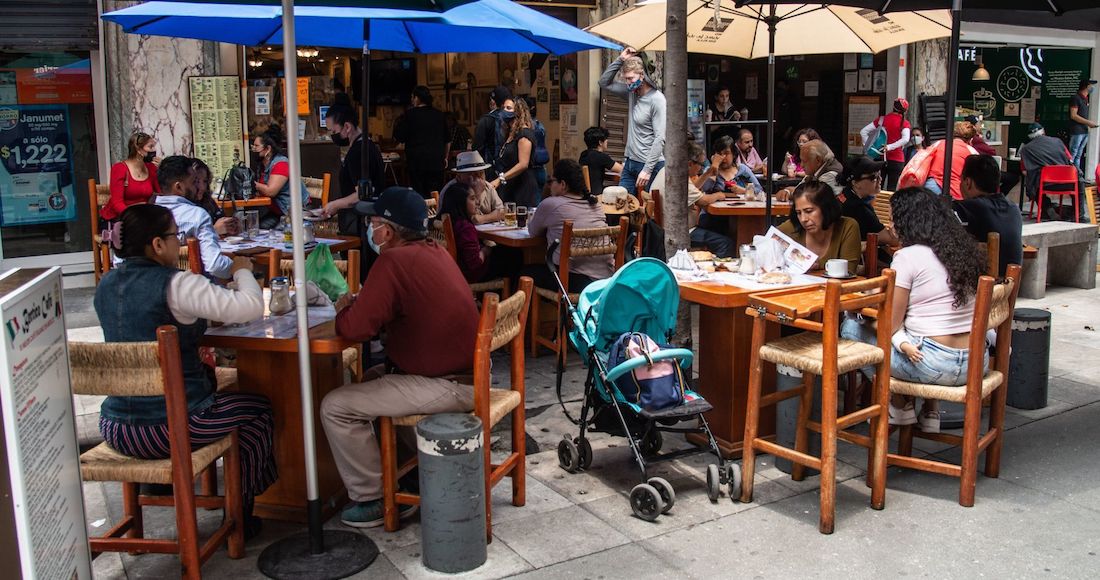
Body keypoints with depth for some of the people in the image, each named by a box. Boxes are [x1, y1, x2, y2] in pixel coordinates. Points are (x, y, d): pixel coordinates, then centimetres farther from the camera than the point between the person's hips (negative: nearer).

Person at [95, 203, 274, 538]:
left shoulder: (106, 285, 6)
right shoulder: (175, 284, -18)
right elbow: (251, 307, -22)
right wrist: (242, 271, -4)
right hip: (167, 429, -8)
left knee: (204, 377, 34)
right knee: (258, 410, 17)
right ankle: (238, 516, 24)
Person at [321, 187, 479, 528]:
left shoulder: (395, 260, -19)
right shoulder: (435, 252, 10)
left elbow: (355, 329, -20)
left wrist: (344, 308, 2)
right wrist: (359, 303, 7)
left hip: (450, 386, -10)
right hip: (467, 371, 10)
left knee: (336, 407, -5)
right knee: (373, 378, 29)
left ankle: (371, 499, 8)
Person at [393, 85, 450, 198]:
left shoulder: (409, 115, -5)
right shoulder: (439, 115, 9)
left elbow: (399, 137, -2)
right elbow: (448, 140, 14)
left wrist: (396, 125, 16)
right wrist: (445, 157, 24)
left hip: (416, 160, -4)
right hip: (437, 160, 4)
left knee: (418, 194, -1)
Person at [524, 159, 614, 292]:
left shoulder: (550, 204, -6)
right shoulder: (595, 204, 11)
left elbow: (533, 232, 11)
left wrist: (531, 219, 31)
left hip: (576, 280, -7)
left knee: (526, 272, 17)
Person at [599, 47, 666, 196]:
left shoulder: (657, 99, -16)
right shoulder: (631, 92, 7)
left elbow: (660, 138, -20)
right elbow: (604, 82, 16)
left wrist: (647, 169, -23)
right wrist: (620, 59, 2)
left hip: (650, 164, -7)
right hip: (630, 162, 7)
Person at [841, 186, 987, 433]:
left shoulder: (908, 256, -11)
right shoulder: (966, 249, 10)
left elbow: (891, 324, -9)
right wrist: (905, 341, 11)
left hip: (933, 365, -7)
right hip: (976, 364, 8)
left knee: (850, 328, 10)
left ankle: (900, 406, 16)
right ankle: (930, 410, 26)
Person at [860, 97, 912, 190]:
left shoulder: (882, 119, 4)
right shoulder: (904, 123, -3)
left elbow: (863, 131, -1)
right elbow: (905, 139, -21)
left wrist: (868, 147, -2)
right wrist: (890, 147, -22)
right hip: (897, 160, -3)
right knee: (891, 189, -1)